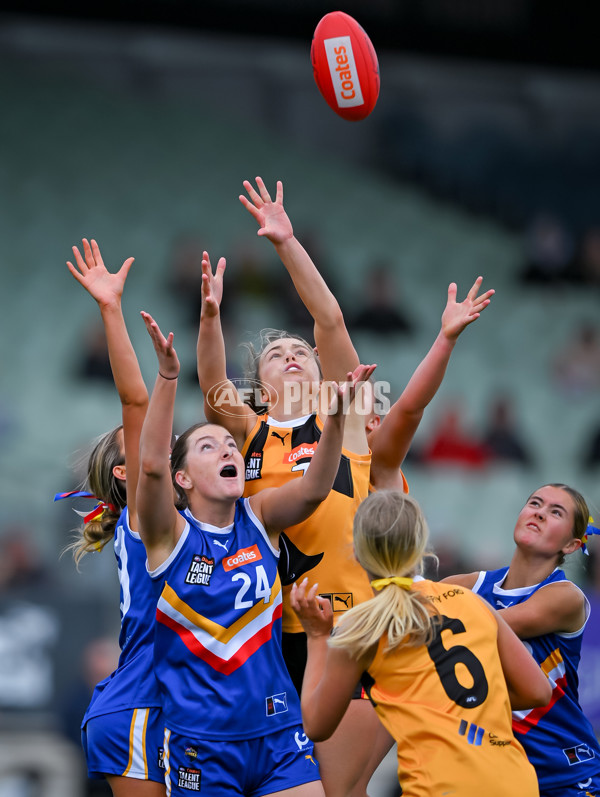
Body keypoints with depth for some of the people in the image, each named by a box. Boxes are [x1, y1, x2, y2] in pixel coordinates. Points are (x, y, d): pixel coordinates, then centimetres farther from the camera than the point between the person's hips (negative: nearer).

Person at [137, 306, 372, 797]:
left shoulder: (259, 518, 6)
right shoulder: (171, 532, -3)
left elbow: (313, 489, -12)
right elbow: (152, 464, -20)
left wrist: (336, 415, -28)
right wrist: (168, 376, -33)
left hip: (278, 732, 3)